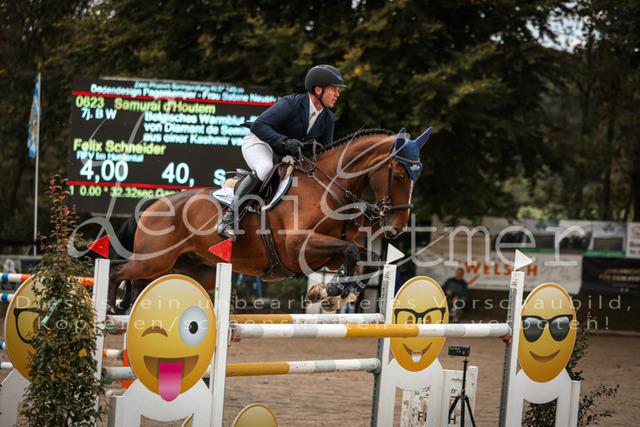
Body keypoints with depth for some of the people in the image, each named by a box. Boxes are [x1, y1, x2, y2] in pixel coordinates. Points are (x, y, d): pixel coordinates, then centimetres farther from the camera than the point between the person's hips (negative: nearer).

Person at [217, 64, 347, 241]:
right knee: (265, 169, -38)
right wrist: (284, 141, -40)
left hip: (286, 155, 8)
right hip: (259, 142, -8)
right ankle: (229, 218, -35)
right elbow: (258, 125, -29)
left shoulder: (328, 119, -3)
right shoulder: (291, 104, -24)